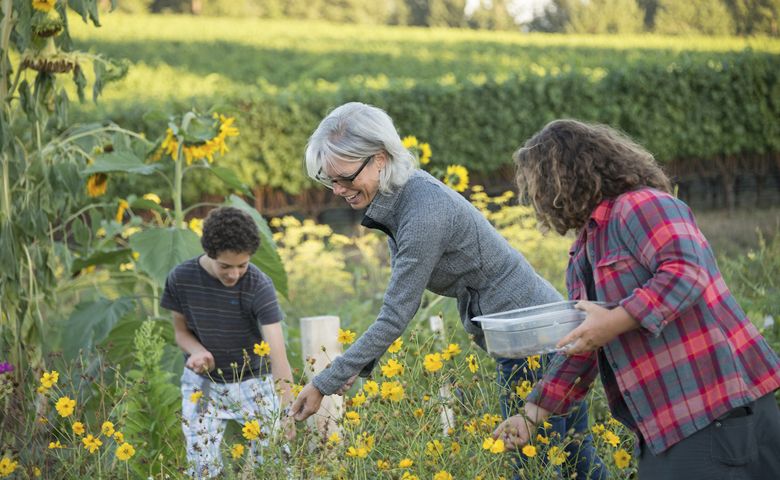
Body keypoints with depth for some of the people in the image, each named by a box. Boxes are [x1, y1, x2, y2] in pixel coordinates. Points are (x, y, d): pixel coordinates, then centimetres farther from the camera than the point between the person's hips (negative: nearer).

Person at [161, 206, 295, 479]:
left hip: (253, 381, -2)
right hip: (202, 383, 2)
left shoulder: (259, 287, -24)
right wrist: (197, 351, -22)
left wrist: (288, 412, -41)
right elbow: (181, 330, 2)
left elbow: (277, 353, -31)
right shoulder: (181, 279, -15)